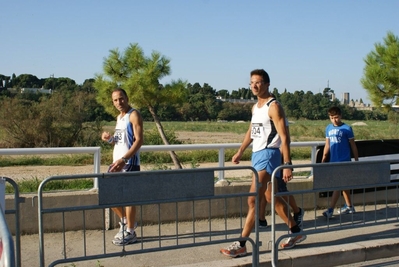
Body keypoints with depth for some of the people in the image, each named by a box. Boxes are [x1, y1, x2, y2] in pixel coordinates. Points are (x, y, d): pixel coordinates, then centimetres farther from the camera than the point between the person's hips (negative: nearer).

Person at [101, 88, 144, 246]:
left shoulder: (134, 115, -8)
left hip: (129, 163, -9)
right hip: (117, 162, 9)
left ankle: (130, 233, 8)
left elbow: (139, 140, -17)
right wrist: (109, 139, 3)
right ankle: (125, 221, 28)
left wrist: (124, 159, -25)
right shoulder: (119, 117, 18)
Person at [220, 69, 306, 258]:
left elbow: (284, 137, -18)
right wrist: (240, 152, 22)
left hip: (268, 155, -10)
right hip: (257, 155, 10)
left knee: (253, 199, -9)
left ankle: (241, 245, -3)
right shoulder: (255, 107, 14)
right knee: (271, 198, 16)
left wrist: (287, 164, -23)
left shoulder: (273, 106, -13)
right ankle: (296, 232, 29)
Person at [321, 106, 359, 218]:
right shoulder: (328, 128, 8)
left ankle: (330, 209, -14)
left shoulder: (347, 128, -7)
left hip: (344, 161, -6)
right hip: (333, 161, 6)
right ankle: (349, 206, 28)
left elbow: (353, 145, -2)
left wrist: (357, 160, 0)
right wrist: (324, 158, 10)